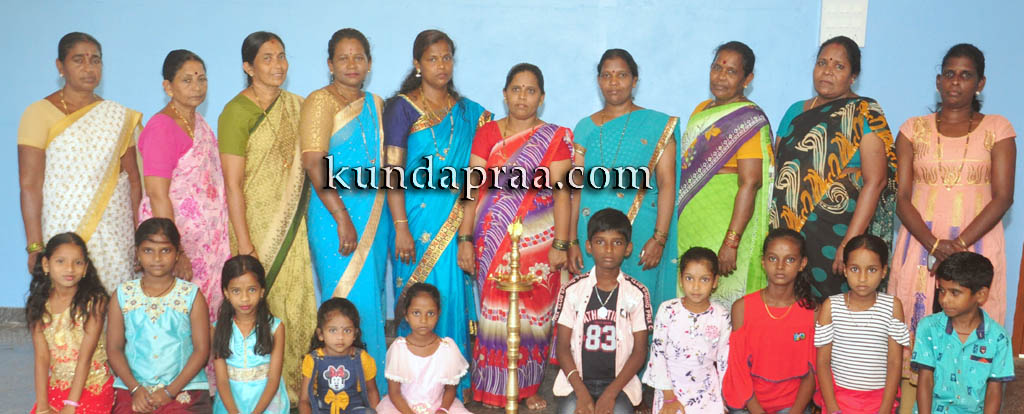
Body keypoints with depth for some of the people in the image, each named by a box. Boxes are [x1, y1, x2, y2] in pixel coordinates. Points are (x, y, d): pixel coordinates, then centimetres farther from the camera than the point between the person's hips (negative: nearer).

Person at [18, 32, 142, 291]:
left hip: (115, 237, 3)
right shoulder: (39, 113, -1)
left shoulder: (118, 116, 10)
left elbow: (133, 178, 10)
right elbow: (29, 185, -5)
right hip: (62, 232, -3)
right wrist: (34, 247, -11)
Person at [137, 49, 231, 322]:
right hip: (173, 236, -8)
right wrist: (175, 253, -22)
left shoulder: (198, 121, 11)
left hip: (209, 242, 8)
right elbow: (157, 195, -19)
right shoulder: (161, 127, -14)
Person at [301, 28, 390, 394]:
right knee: (349, 302, -4)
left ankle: (375, 387, 22)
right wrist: (342, 218, -19)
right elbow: (314, 164, -15)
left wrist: (391, 219, 9)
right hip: (335, 216, -6)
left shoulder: (376, 104, 13)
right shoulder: (321, 101, -6)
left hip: (375, 217, 6)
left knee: (372, 298, 11)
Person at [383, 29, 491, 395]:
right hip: (420, 218, -4)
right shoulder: (402, 107, -1)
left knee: (456, 295, 5)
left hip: (458, 219, 4)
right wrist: (401, 227, -14)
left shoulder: (468, 112, 13)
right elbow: (393, 170, -8)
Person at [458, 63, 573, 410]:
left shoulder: (556, 138, 3)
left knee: (534, 310, 2)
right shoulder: (487, 134, 7)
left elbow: (560, 193, -3)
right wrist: (465, 240, -3)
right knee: (495, 310, 2)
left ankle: (530, 386, 18)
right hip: (493, 240, 1)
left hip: (537, 239, -1)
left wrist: (560, 245, -9)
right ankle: (494, 388, 15)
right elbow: (474, 189, 3)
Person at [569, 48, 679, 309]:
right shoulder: (586, 128, 11)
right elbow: (575, 188, 8)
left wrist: (659, 238, -10)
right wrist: (571, 241, 0)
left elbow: (667, 184, -2)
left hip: (640, 234, -2)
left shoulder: (658, 126, 3)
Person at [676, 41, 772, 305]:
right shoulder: (701, 110, 14)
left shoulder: (749, 120, -10)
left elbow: (749, 184, -18)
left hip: (724, 221, -7)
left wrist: (731, 243, -24)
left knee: (721, 299, -4)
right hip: (690, 221, 7)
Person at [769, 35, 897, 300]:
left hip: (834, 238, -4)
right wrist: (773, 230, 7)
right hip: (787, 234, 4)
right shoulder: (796, 111, 14)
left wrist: (850, 243, -18)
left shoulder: (865, 114, -2)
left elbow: (875, 181, -11)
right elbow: (776, 170, 17)